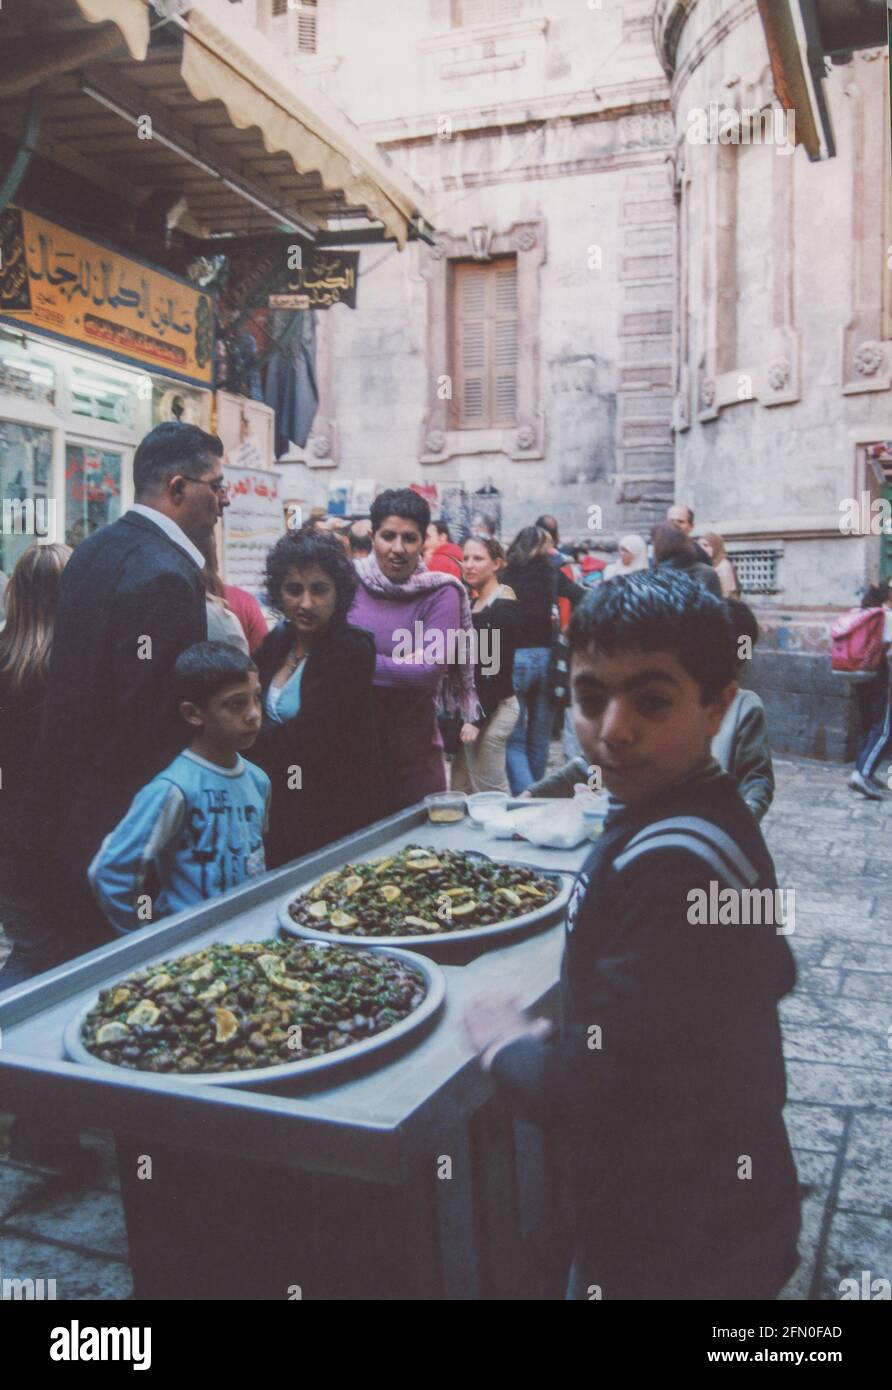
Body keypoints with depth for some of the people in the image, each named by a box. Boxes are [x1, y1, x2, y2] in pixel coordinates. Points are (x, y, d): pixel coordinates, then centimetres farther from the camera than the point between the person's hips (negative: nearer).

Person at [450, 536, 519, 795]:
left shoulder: (503, 606, -11)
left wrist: (479, 719, -18)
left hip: (492, 707, -9)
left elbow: (501, 669, -16)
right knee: (460, 792, 11)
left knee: (490, 795, -4)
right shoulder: (474, 604, 15)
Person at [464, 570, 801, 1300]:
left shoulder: (670, 864, -31)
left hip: (672, 1253, -8)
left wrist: (505, 1042, -11)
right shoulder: (717, 817, -2)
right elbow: (771, 975, 12)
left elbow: (591, 1096, -31)